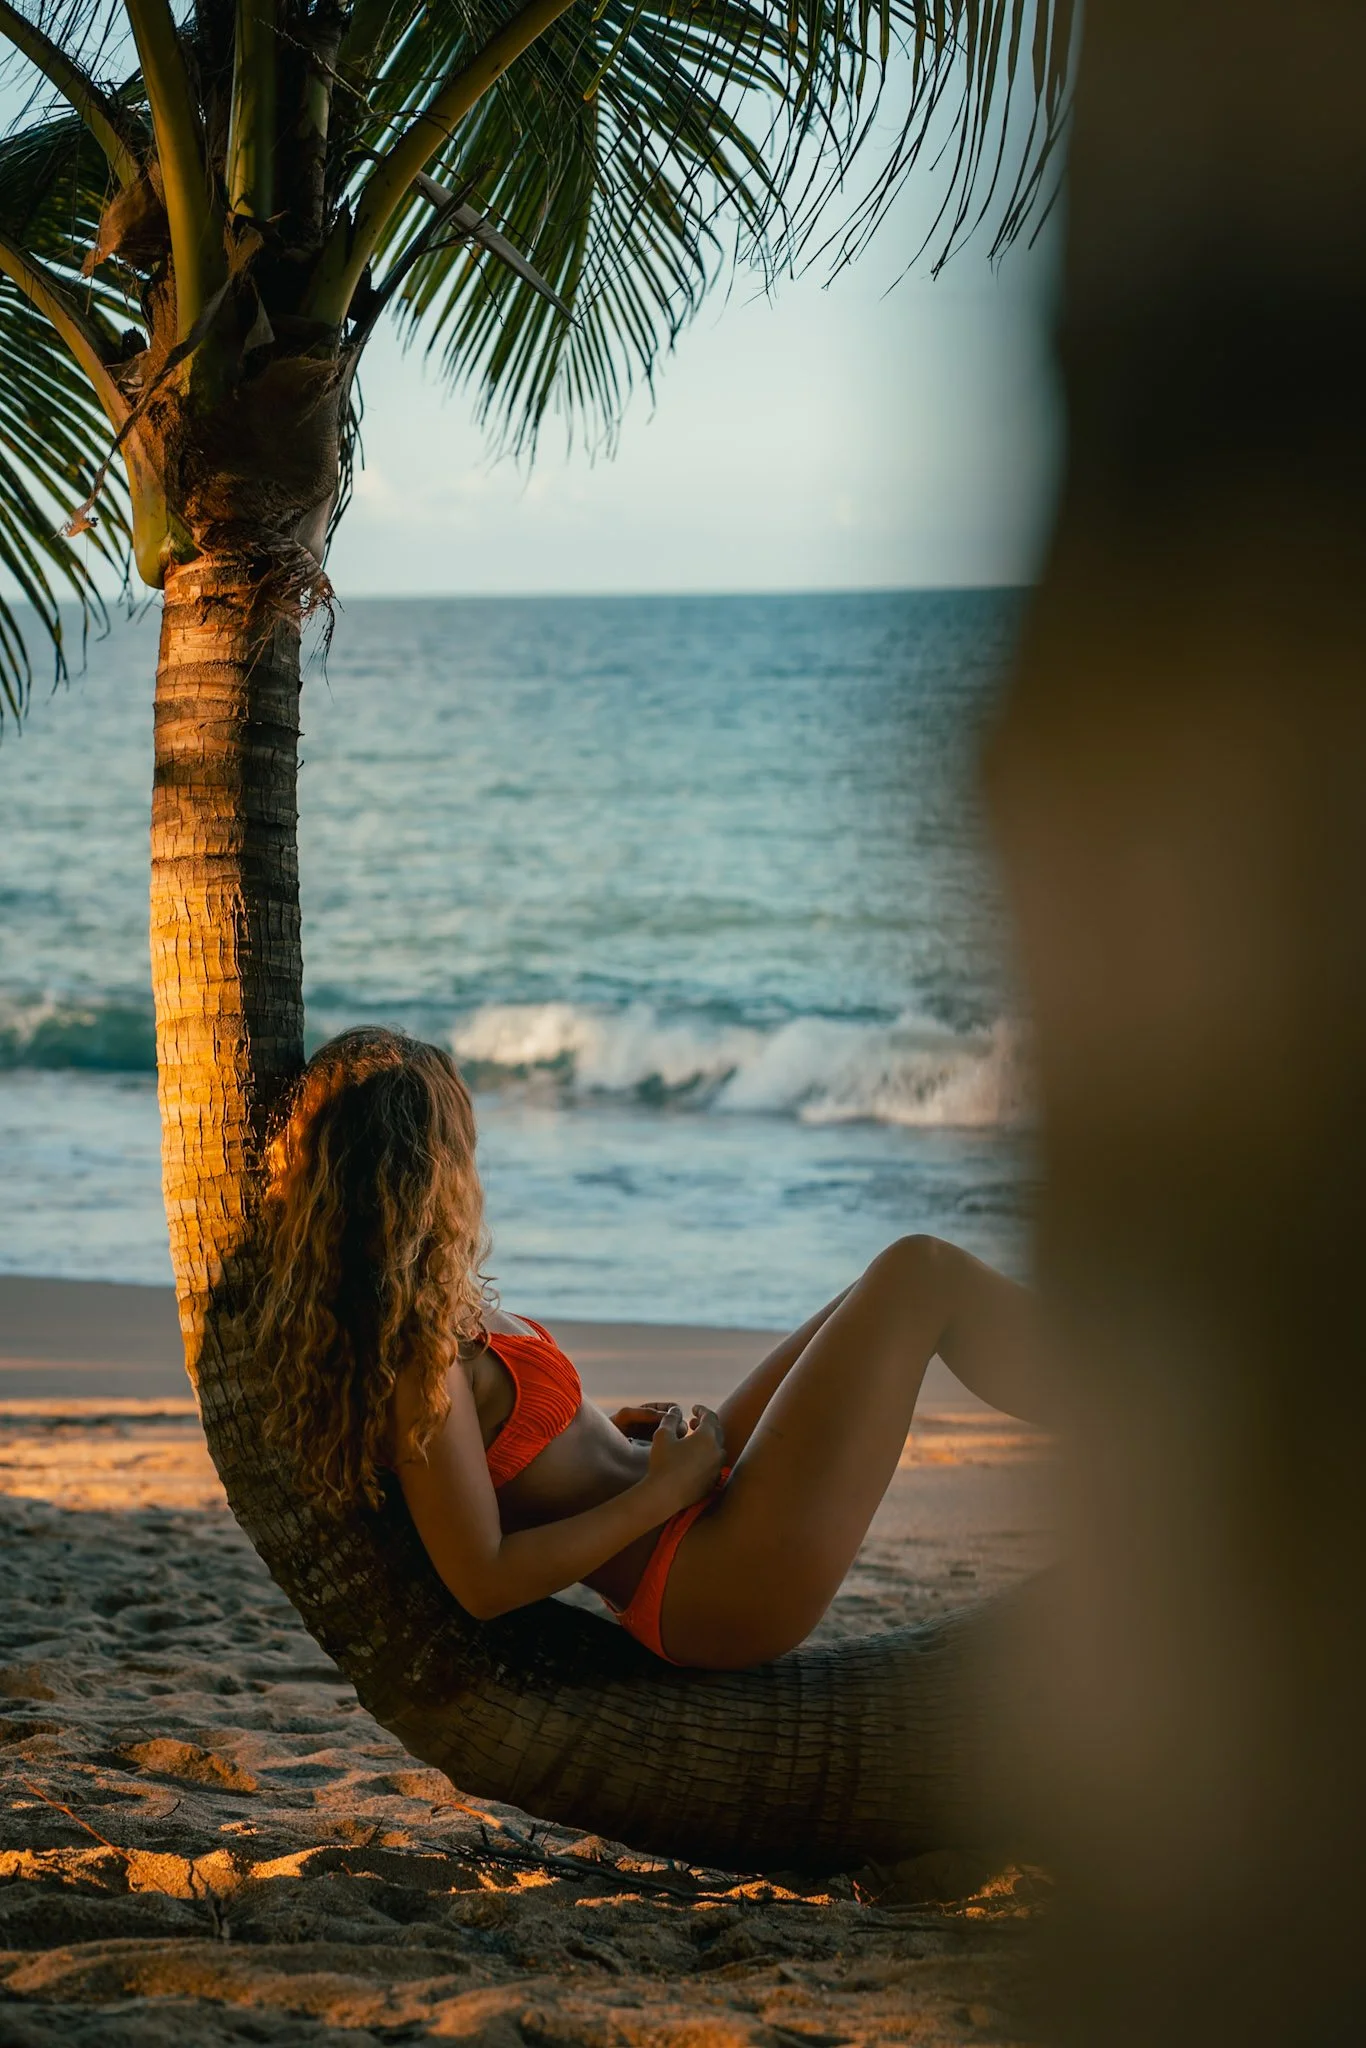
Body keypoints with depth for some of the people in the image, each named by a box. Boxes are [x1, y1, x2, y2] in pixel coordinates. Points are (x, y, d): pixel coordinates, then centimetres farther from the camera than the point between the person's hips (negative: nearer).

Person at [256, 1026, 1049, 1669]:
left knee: (886, 1296, 17)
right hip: (718, 1585, -10)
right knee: (922, 1275, -6)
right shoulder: (419, 1356, -24)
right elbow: (484, 1581, -25)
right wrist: (664, 1491, -18)